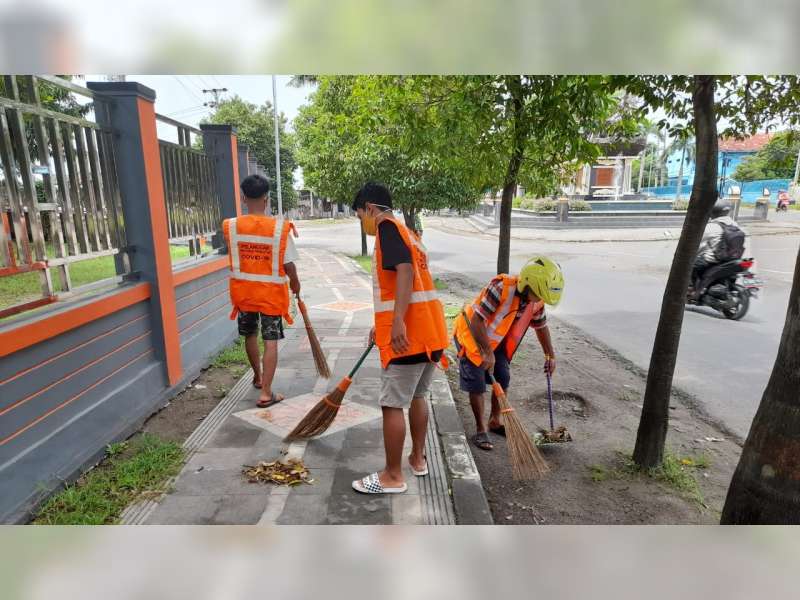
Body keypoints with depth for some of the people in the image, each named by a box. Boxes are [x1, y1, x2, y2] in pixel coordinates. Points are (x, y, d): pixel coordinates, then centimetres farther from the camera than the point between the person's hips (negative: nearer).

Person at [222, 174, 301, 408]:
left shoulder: (230, 226, -8)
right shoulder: (280, 227, -16)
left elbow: (234, 256, 6)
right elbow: (288, 264, -12)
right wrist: (295, 283, 6)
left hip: (243, 291, 4)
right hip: (271, 292, -3)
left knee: (250, 335, 22)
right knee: (271, 341, 3)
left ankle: (258, 376, 42)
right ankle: (265, 393, 2)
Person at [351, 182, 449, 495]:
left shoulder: (387, 226, -7)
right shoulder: (406, 233, 22)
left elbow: (405, 271, -24)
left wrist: (397, 323, -30)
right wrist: (382, 326, 32)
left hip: (407, 334, -10)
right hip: (429, 331, 10)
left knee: (392, 405, 1)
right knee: (416, 396, 21)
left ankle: (393, 476, 13)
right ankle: (418, 458, 34)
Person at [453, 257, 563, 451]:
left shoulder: (536, 300, -11)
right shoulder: (501, 287, -35)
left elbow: (541, 326, 8)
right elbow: (477, 321, -34)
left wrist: (550, 355, 11)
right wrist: (488, 353, -31)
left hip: (497, 340, 7)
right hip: (472, 335, -7)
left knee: (503, 380, 9)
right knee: (477, 385, -5)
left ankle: (495, 421, 28)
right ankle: (481, 429, 10)